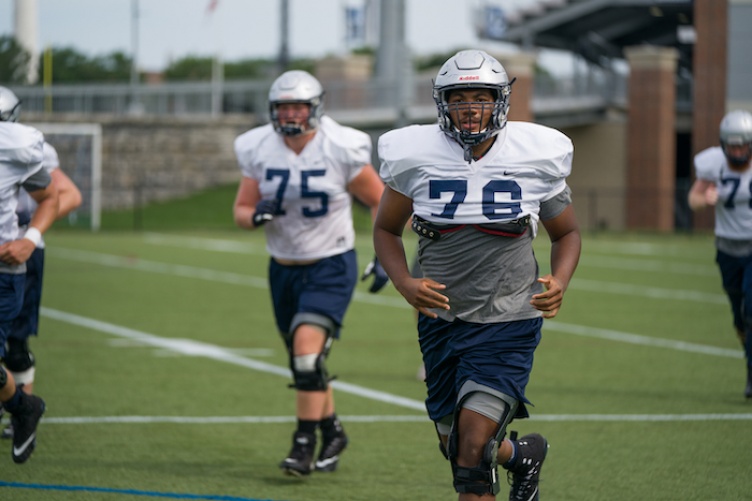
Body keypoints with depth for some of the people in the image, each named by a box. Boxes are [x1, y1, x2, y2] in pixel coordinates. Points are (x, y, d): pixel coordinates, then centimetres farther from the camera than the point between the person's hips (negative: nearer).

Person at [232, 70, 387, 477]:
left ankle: (304, 443, -12)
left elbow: (381, 201, -3)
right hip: (283, 269, 5)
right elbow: (241, 212, 1)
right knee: (306, 365, 14)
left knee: (307, 350, -21)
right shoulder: (259, 151, -4)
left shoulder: (341, 151, -14)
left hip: (330, 266, -5)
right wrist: (257, 215, -23)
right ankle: (332, 432, 36)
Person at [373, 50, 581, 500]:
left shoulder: (535, 156, -5)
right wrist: (405, 283, -11)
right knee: (455, 446, 16)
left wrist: (560, 282, -12)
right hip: (442, 317, 3)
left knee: (473, 445, -17)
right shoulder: (416, 157, -5)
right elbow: (386, 229, 8)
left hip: (509, 322, -3)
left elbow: (567, 232, 9)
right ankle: (524, 453, 47)